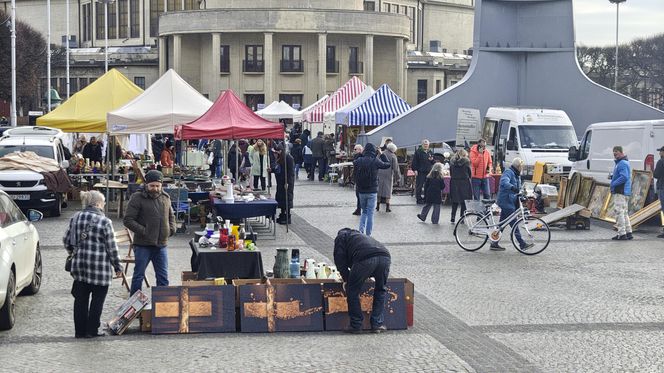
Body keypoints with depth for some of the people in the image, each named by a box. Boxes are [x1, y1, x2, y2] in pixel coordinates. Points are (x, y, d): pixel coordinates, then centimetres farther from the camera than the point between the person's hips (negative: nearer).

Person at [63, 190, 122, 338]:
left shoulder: (76, 218, 4)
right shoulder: (105, 222, -11)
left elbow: (66, 239, 11)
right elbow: (111, 247, -8)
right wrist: (117, 266, 2)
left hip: (79, 265, 5)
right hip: (100, 266, -5)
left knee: (81, 299, 12)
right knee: (97, 299, 7)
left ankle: (80, 330, 15)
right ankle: (91, 330, 9)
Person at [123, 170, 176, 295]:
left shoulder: (165, 197, 10)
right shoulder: (137, 198, -8)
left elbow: (171, 216, 25)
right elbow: (128, 220, -11)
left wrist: (171, 229, 7)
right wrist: (143, 231, -18)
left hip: (161, 244, 5)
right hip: (143, 244, -5)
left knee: (163, 276, 9)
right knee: (139, 275, 3)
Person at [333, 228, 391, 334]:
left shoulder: (341, 236, 28)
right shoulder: (360, 235, 45)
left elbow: (339, 259, 13)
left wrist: (346, 279, 18)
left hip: (365, 258, -6)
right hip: (385, 256, 6)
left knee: (353, 292, 11)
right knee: (380, 290, 24)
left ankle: (356, 326, 14)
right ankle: (377, 324, 22)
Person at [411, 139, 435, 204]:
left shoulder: (430, 152, 14)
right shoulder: (418, 152, -3)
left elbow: (433, 162, 20)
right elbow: (414, 161, -6)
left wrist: (432, 160, -2)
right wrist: (415, 169, -13)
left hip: (428, 172, 5)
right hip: (420, 172, -5)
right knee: (419, 186, -4)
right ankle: (419, 199, 2)